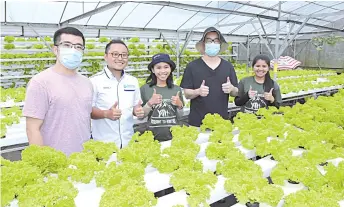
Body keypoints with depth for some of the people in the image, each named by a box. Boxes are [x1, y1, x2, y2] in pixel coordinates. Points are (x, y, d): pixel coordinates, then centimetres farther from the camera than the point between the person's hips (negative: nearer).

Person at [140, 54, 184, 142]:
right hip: (153, 137, -2)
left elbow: (179, 116, 7)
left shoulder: (177, 89, -1)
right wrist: (150, 103, -19)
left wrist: (180, 105, -11)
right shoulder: (145, 89, -7)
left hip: (173, 136, 2)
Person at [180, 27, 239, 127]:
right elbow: (187, 94, -1)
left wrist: (231, 89, -10)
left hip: (222, 120, 3)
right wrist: (198, 92, -21)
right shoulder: (192, 66, -2)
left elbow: (236, 92, 11)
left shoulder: (228, 66, 6)